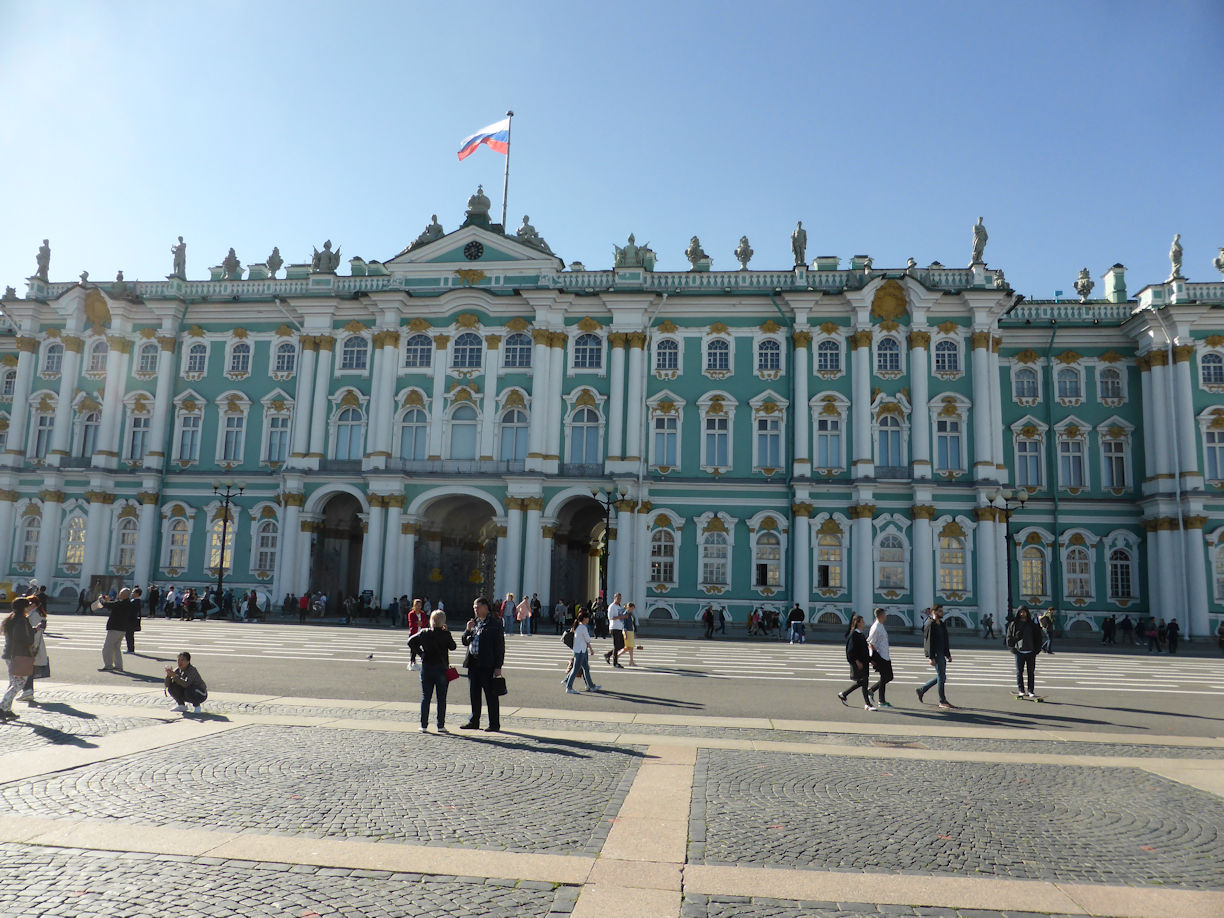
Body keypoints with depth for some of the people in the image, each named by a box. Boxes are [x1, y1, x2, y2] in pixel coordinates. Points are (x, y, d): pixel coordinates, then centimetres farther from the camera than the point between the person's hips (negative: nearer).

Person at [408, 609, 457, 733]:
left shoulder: (424, 632, -2)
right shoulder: (446, 634, -11)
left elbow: (411, 641, 3)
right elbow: (452, 647, 1)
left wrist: (420, 653, 6)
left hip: (426, 668, 2)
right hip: (442, 668, -2)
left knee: (425, 698, 8)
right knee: (441, 698, 6)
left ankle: (424, 725, 8)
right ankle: (441, 725, 8)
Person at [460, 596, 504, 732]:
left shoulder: (495, 623, -7)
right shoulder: (474, 622, 14)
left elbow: (500, 646, -9)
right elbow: (465, 642, 17)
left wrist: (498, 666, -14)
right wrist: (468, 630, -2)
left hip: (487, 665, -7)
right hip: (473, 663, 7)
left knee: (491, 695, -1)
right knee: (474, 694, 14)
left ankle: (494, 725, 6)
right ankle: (474, 722, 25)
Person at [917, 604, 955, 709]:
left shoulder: (942, 624, 16)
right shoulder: (930, 624, -13)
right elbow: (928, 642, -17)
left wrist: (948, 655, 18)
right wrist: (931, 657, -21)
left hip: (941, 654, 9)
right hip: (935, 654, -9)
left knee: (941, 676, 13)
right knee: (941, 677, -6)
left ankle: (922, 690, 23)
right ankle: (942, 701, 2)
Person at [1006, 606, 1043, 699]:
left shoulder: (1032, 624, 7)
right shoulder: (1014, 625, 5)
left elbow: (1038, 637, 8)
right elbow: (1009, 637, 7)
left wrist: (1037, 649, -1)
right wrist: (1013, 647, -5)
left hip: (1031, 652, 1)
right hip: (1019, 652, -1)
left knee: (1031, 672, 5)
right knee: (1019, 672, 0)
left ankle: (1030, 691, 11)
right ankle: (1021, 690, 6)